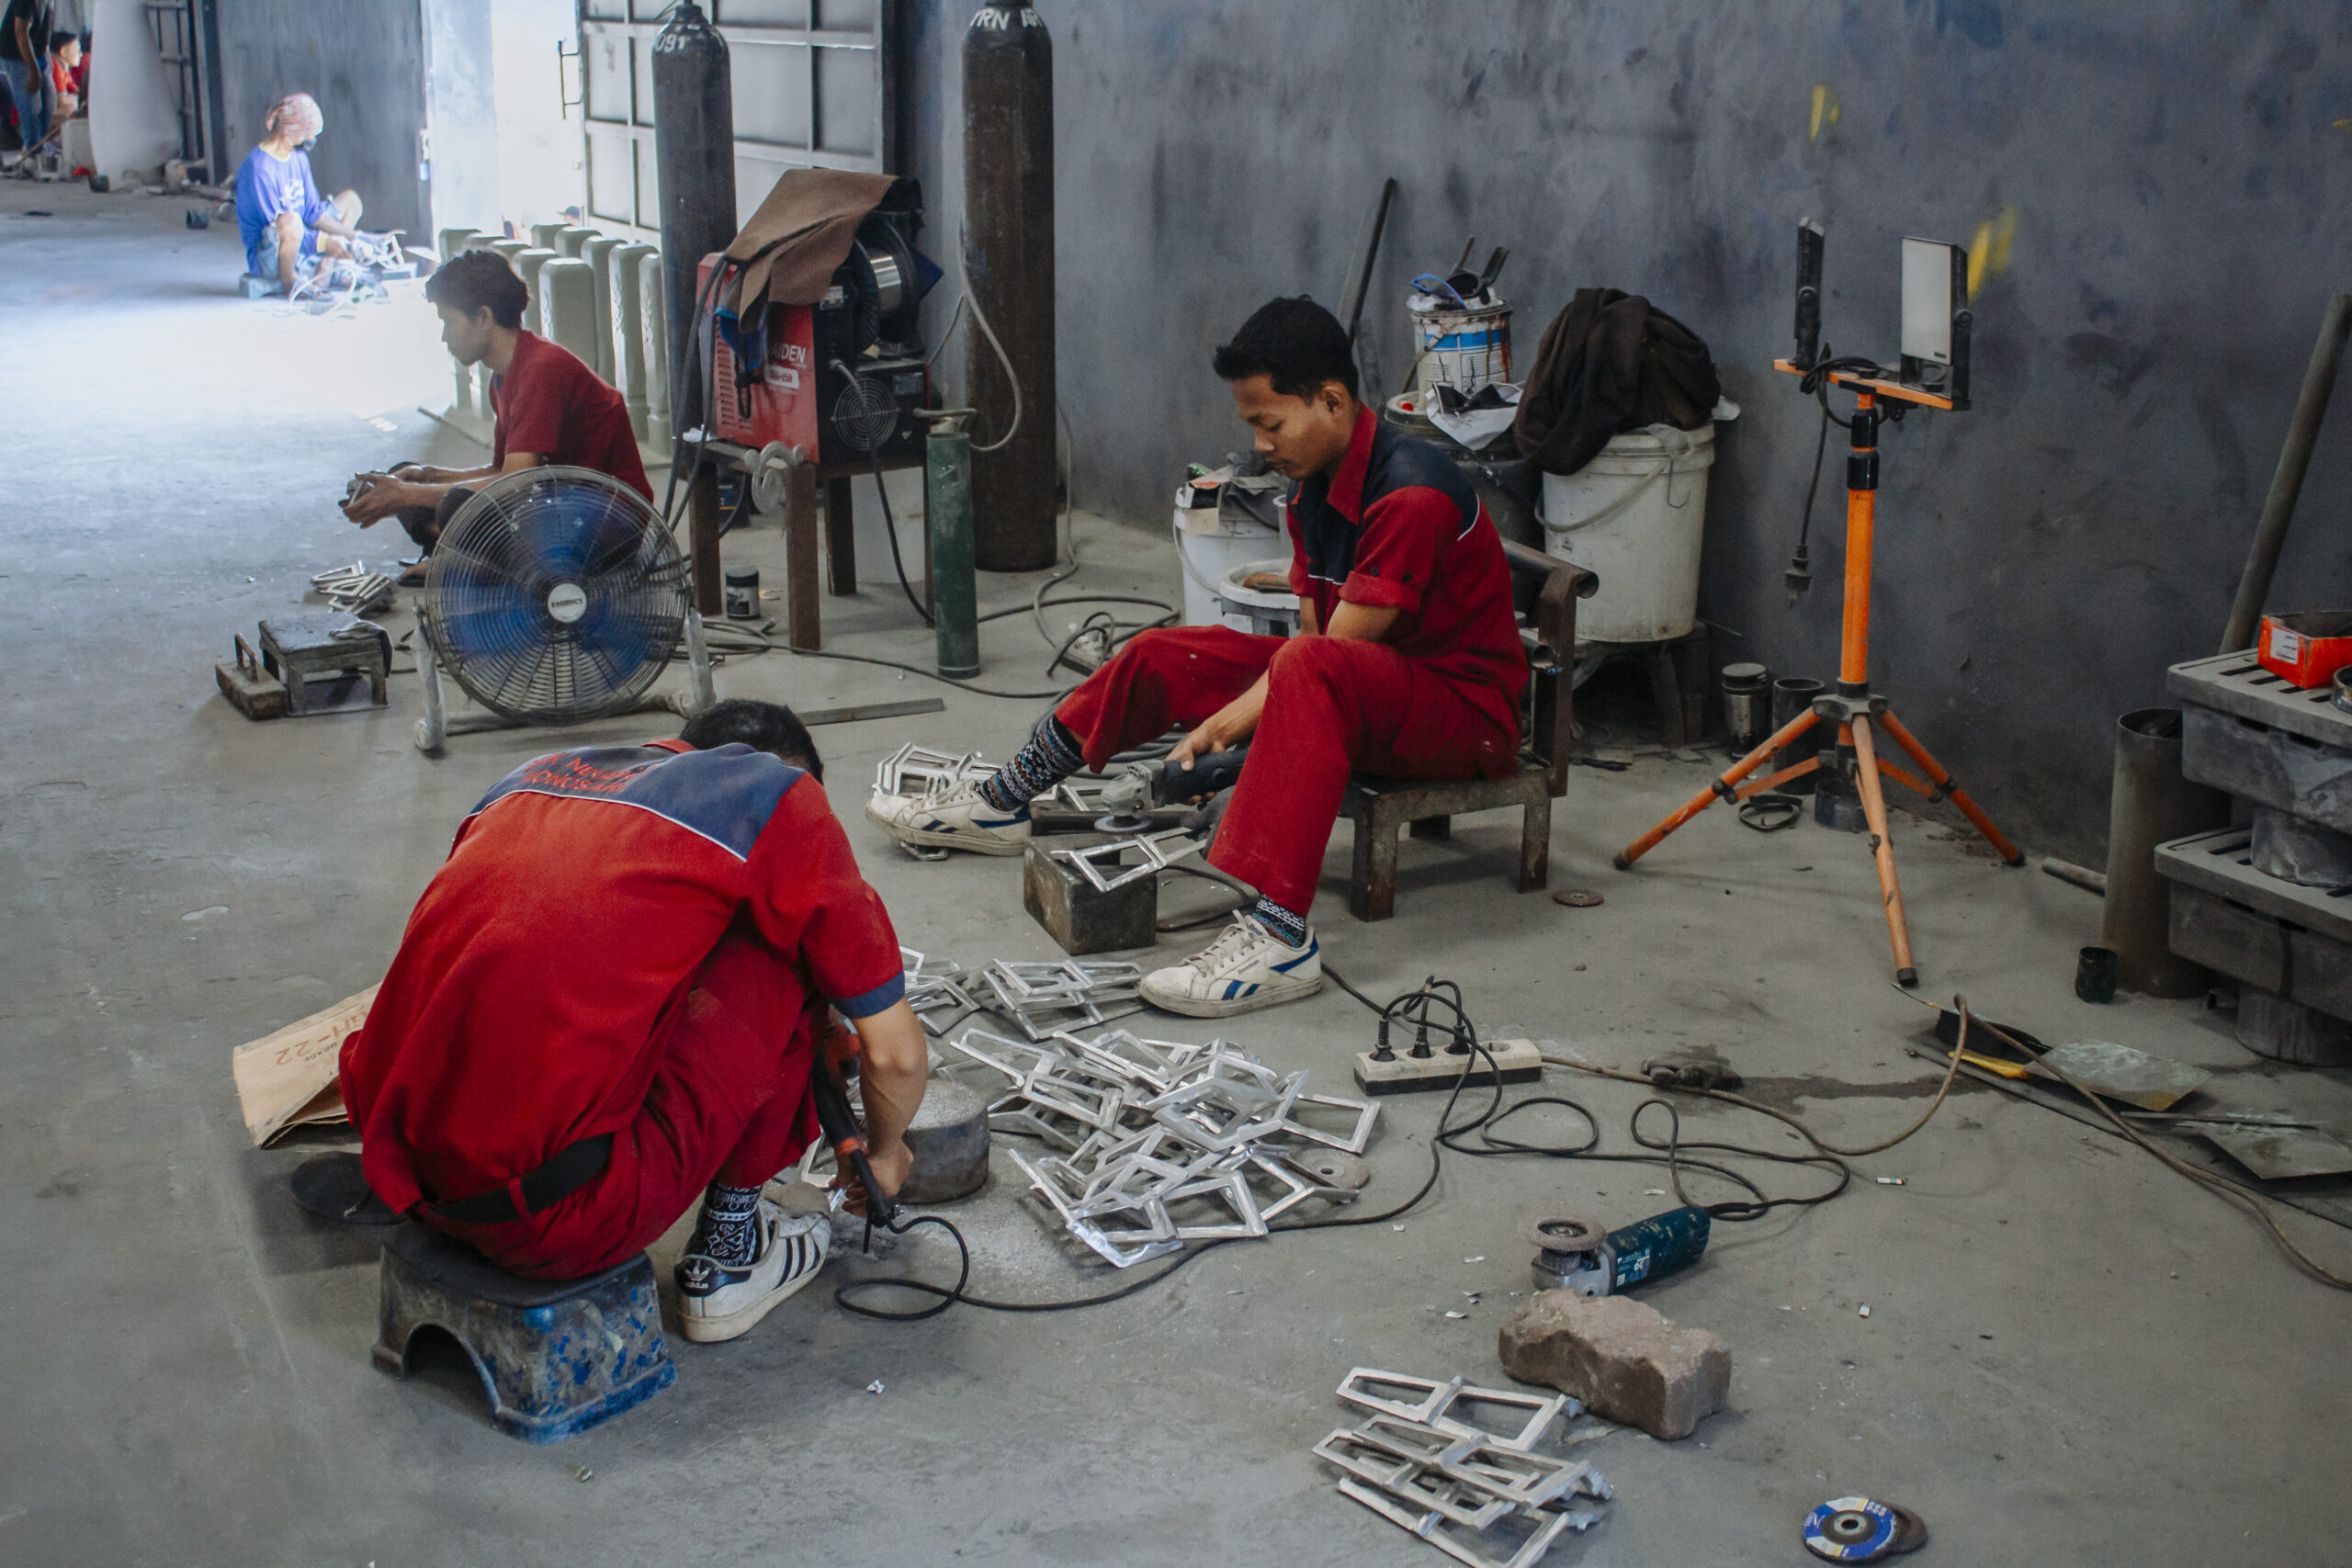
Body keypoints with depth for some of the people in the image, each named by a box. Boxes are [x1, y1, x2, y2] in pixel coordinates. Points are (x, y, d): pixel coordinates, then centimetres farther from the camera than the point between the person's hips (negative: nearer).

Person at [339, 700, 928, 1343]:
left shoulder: (534, 774, 22)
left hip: (391, 1167, 7)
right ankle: (726, 1254, 19)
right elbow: (897, 1052, 8)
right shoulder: (781, 793, 5)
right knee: (790, 957, 9)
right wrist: (884, 1155, 30)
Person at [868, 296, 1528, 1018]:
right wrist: (1219, 722, -13)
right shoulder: (1314, 486, 5)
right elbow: (1312, 627, 3)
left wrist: (1220, 727, -26)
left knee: (1313, 670, -40)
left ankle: (1279, 934, -47)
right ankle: (1002, 806, 23)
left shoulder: (1412, 494, -24)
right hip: (1361, 691, 9)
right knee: (1166, 654, 8)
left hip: (1465, 711, -9)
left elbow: (1331, 648, -27)